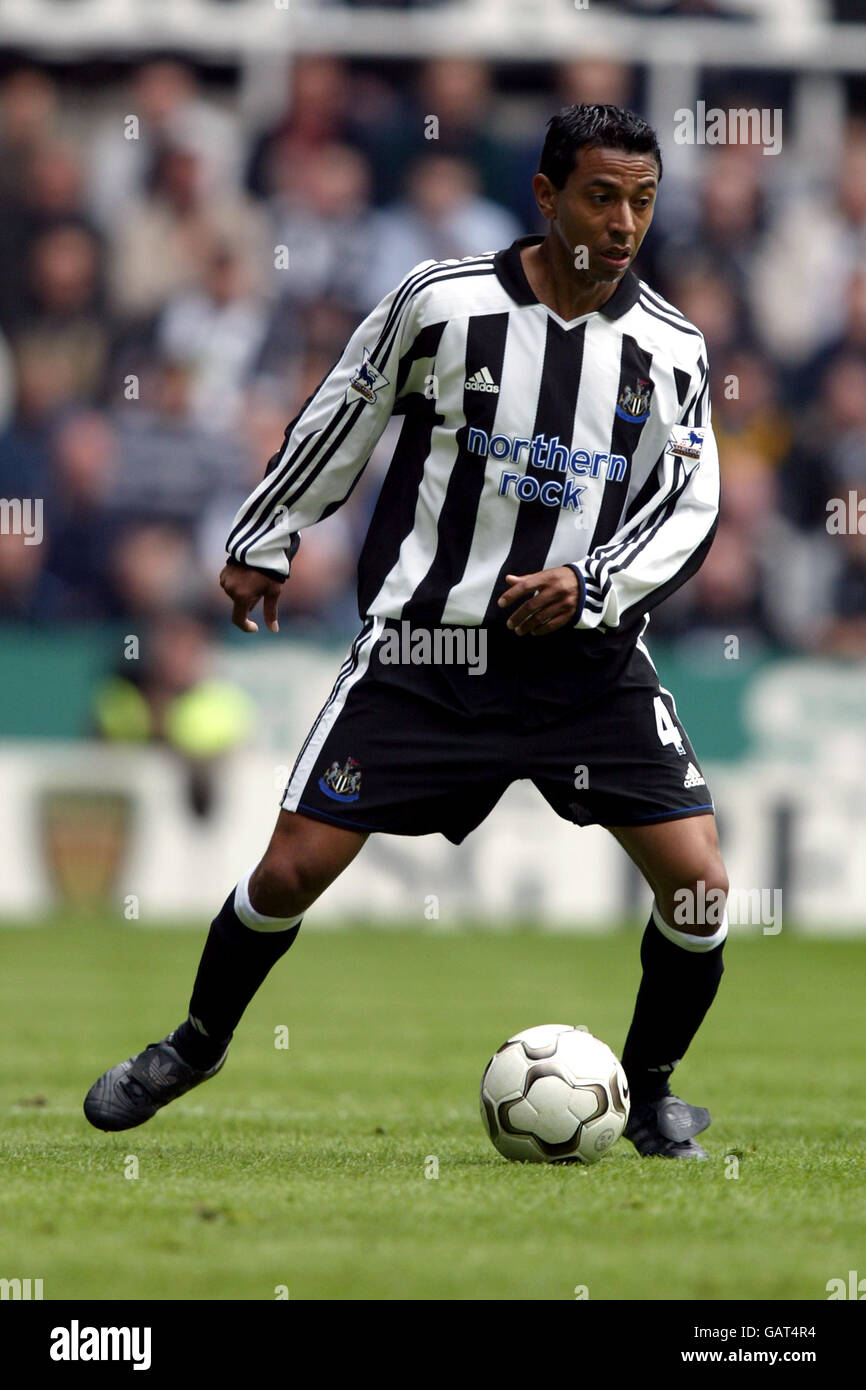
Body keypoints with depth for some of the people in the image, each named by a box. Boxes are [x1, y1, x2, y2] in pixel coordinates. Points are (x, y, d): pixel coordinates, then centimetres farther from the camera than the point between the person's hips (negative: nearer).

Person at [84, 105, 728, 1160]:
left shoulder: (668, 346, 1)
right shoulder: (442, 299, -5)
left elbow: (690, 506, 2)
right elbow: (341, 417, 9)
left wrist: (590, 584, -15)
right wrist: (263, 543, 17)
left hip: (587, 653, 2)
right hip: (425, 641, -2)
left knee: (698, 884, -10)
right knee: (293, 869, -6)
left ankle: (648, 1089, 16)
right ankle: (198, 1043, 23)